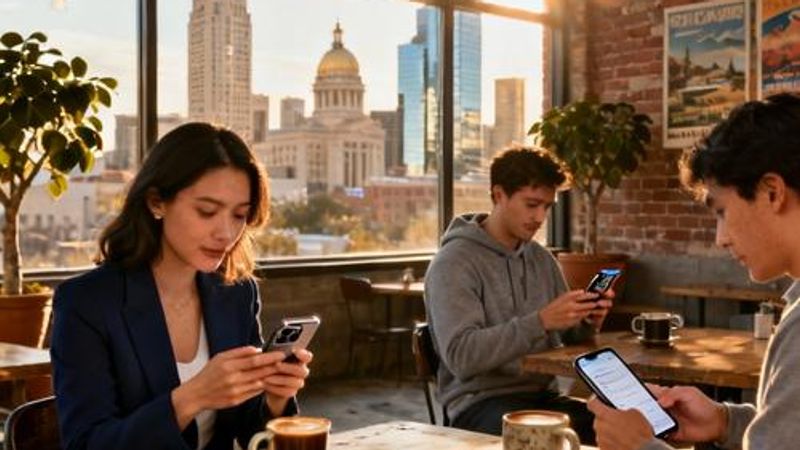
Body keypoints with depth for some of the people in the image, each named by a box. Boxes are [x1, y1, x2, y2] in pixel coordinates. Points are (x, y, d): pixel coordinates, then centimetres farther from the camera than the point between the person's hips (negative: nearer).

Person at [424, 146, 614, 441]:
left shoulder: (542, 258, 11)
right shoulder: (454, 263, -11)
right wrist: (540, 321, -29)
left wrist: (587, 322, -10)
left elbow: (569, 335, 14)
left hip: (541, 395, 6)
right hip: (480, 403, -6)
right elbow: (460, 355, -22)